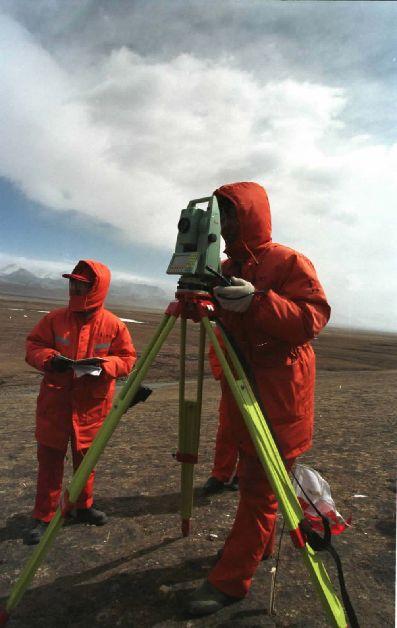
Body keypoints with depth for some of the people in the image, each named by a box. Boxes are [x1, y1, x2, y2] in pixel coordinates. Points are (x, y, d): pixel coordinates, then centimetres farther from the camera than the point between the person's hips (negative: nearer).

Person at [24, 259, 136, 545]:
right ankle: (44, 517, 24)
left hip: (92, 404, 0)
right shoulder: (55, 318, -4)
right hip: (55, 401, 0)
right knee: (49, 458, 8)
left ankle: (84, 506, 36)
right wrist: (49, 359, -18)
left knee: (86, 457, 15)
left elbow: (128, 359, -1)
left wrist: (104, 365, -20)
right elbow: (33, 345, 3)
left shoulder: (114, 324, -6)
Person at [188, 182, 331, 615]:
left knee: (259, 487, 1)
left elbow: (313, 318, -19)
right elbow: (221, 321, 18)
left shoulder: (289, 263, -10)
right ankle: (257, 544, 40)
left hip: (278, 399, -7)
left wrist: (258, 301, -33)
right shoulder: (226, 269, 12)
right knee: (250, 478, 20)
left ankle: (229, 581, 13)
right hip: (240, 393, 8)